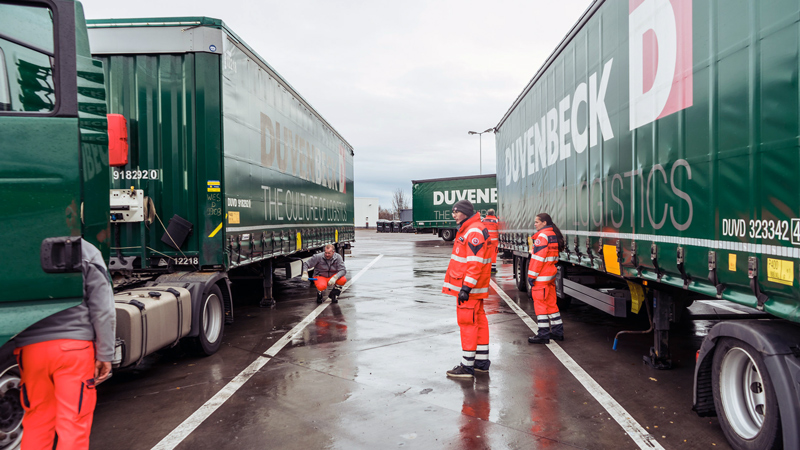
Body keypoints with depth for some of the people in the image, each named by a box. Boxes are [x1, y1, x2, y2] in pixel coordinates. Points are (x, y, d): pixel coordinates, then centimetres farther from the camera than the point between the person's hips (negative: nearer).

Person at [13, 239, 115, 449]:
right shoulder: (84, 251, -2)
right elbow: (103, 310, -3)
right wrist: (105, 354, 2)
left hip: (29, 347, 3)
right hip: (75, 345, -3)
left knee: (36, 419, 18)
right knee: (73, 421, 5)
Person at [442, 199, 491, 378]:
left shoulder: (474, 231, -17)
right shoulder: (467, 230, 17)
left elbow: (475, 263, -24)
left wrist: (466, 287, -26)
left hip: (470, 288, -11)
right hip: (471, 286, 11)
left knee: (467, 322, -6)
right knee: (479, 321, 14)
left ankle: (467, 366, -1)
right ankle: (482, 362, 23)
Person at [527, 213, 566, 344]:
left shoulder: (542, 236, -16)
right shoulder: (554, 235, 13)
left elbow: (538, 257, -20)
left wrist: (532, 275, -17)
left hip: (542, 276, -9)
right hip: (551, 274, 10)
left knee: (540, 303, -4)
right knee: (551, 303, 16)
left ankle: (543, 334, -2)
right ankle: (557, 331, 22)